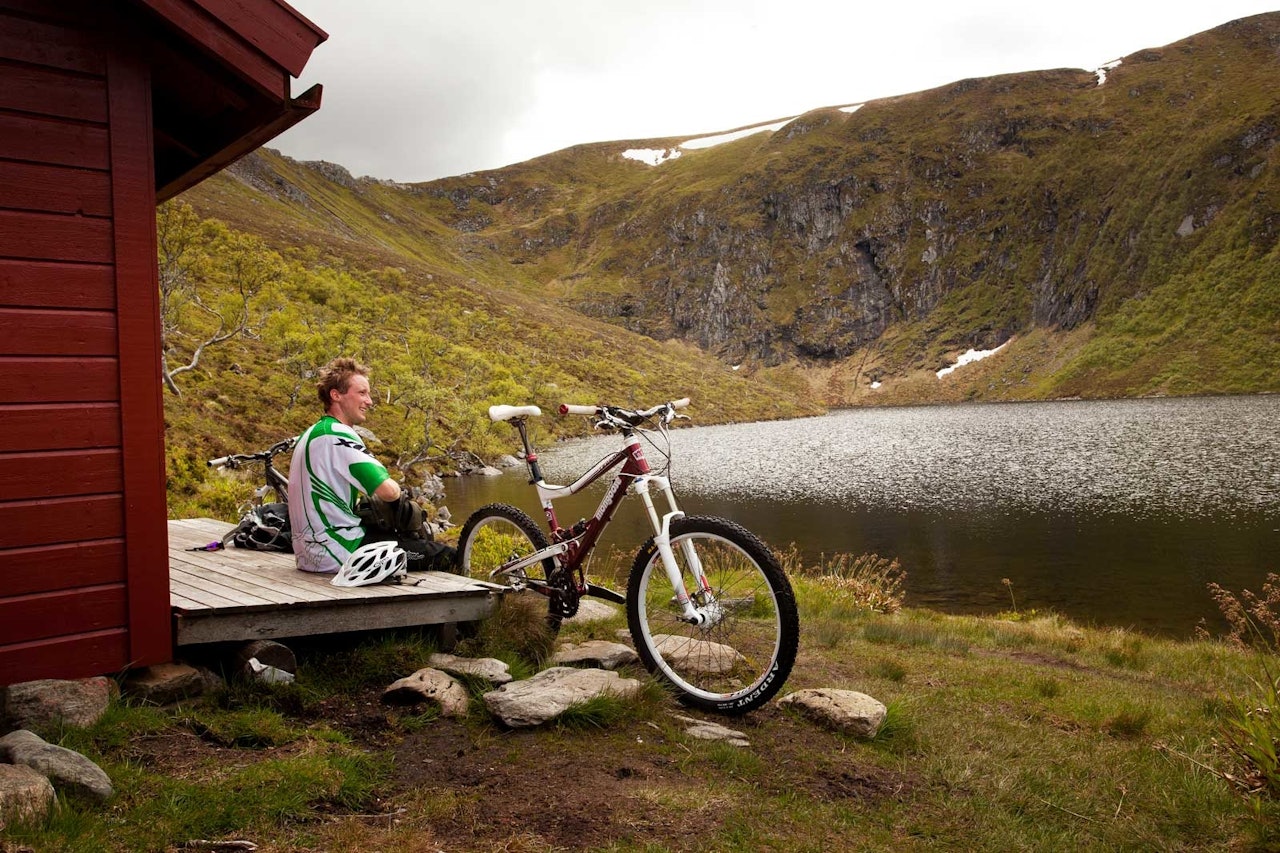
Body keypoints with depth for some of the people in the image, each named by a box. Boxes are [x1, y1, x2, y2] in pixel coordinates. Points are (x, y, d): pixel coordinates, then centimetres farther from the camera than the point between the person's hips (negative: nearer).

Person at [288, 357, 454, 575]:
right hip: (336, 553, -10)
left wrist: (362, 503, 9)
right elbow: (388, 491, -27)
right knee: (444, 556, -9)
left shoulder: (311, 434, 14)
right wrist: (396, 489, -4)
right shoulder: (337, 436, -17)